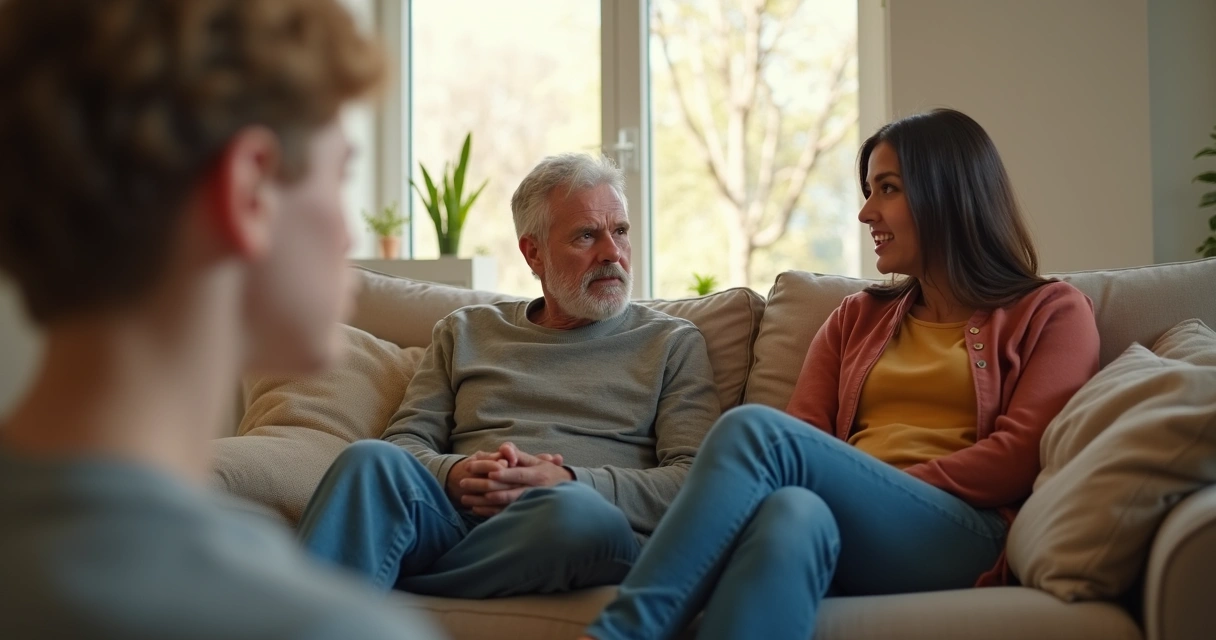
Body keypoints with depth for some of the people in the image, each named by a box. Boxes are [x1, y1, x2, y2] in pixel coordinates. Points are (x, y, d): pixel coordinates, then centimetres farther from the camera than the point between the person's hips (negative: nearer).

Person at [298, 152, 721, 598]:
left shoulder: (673, 344, 19)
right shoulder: (466, 332, 26)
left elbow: (695, 482, 6)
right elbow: (405, 440, 17)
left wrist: (569, 481, -11)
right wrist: (455, 474, -9)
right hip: (456, 520, 1)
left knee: (578, 510, -39)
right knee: (373, 461, -31)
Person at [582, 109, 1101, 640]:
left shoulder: (1051, 313, 16)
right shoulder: (857, 318, 30)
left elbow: (1021, 455, 1)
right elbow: (804, 439, 14)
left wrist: (883, 492, -10)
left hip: (964, 537, -3)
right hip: (852, 541, 4)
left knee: (754, 429, -28)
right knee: (793, 511, -37)